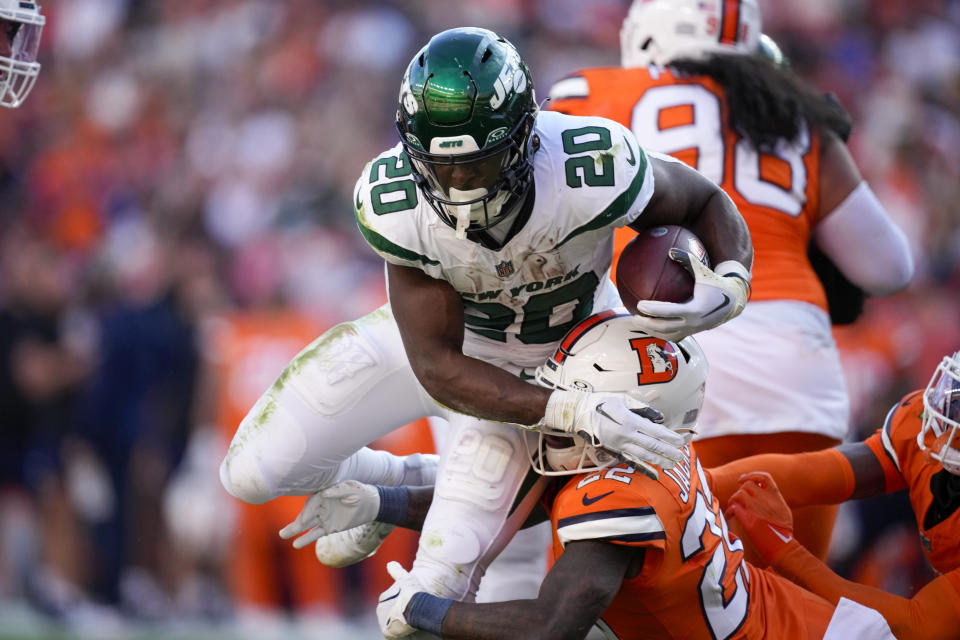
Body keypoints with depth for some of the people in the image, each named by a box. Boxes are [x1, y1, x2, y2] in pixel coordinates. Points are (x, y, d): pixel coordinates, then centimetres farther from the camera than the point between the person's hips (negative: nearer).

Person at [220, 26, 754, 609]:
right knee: (250, 473, -3)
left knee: (439, 589, -11)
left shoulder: (595, 173, -38)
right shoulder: (394, 205, -33)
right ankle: (392, 481, 27)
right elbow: (439, 368, -27)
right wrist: (577, 414, -40)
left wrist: (727, 285, -39)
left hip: (547, 367, -1)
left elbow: (706, 204, -16)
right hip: (446, 345, 1)